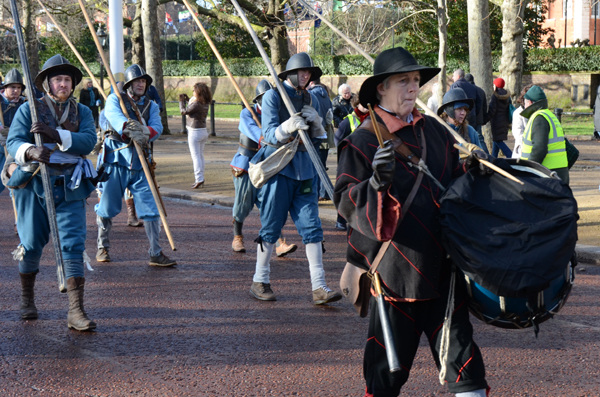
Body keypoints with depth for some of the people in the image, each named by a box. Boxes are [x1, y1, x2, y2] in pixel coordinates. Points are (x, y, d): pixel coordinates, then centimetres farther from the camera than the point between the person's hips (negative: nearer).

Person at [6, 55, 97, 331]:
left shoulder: (82, 112, 7)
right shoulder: (28, 110, 1)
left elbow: (89, 141, -10)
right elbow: (13, 142, -12)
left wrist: (56, 134, -24)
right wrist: (31, 151, -34)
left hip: (70, 186, 1)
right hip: (33, 184, -1)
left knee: (73, 244, -9)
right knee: (31, 243, 7)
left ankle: (76, 311, -13)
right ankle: (27, 299, 31)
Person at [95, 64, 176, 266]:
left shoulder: (151, 105, 12)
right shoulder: (115, 99, 2)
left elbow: (157, 128, -6)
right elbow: (114, 117, -21)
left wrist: (144, 131, -29)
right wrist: (129, 129, -42)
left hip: (139, 163, 3)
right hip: (115, 159, -3)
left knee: (150, 207, -4)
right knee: (107, 207, 6)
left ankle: (156, 253, 1)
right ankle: (103, 247, 25)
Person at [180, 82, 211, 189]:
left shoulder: (196, 104, -20)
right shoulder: (206, 103, 5)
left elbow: (183, 111, -10)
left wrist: (181, 101, 4)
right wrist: (188, 99, 22)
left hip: (195, 132, -8)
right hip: (204, 131, 8)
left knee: (195, 156, -6)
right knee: (201, 156, 14)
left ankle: (199, 179, -12)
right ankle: (201, 179, 18)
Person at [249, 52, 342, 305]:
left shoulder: (311, 99, 12)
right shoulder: (273, 97, -4)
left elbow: (316, 140, 14)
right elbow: (269, 134, -15)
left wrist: (316, 123, -8)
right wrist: (288, 127, -35)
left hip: (303, 169, 5)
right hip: (277, 167, -5)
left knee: (312, 227, -1)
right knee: (270, 227, 0)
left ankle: (319, 287, -2)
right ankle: (260, 282, 14)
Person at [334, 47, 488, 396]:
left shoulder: (435, 131, 11)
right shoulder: (364, 140, -7)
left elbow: (454, 183, 24)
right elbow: (344, 201, -13)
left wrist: (471, 168, 5)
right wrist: (377, 182, -28)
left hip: (442, 263, 5)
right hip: (396, 262, -4)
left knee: (458, 348, 7)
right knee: (391, 351, 5)